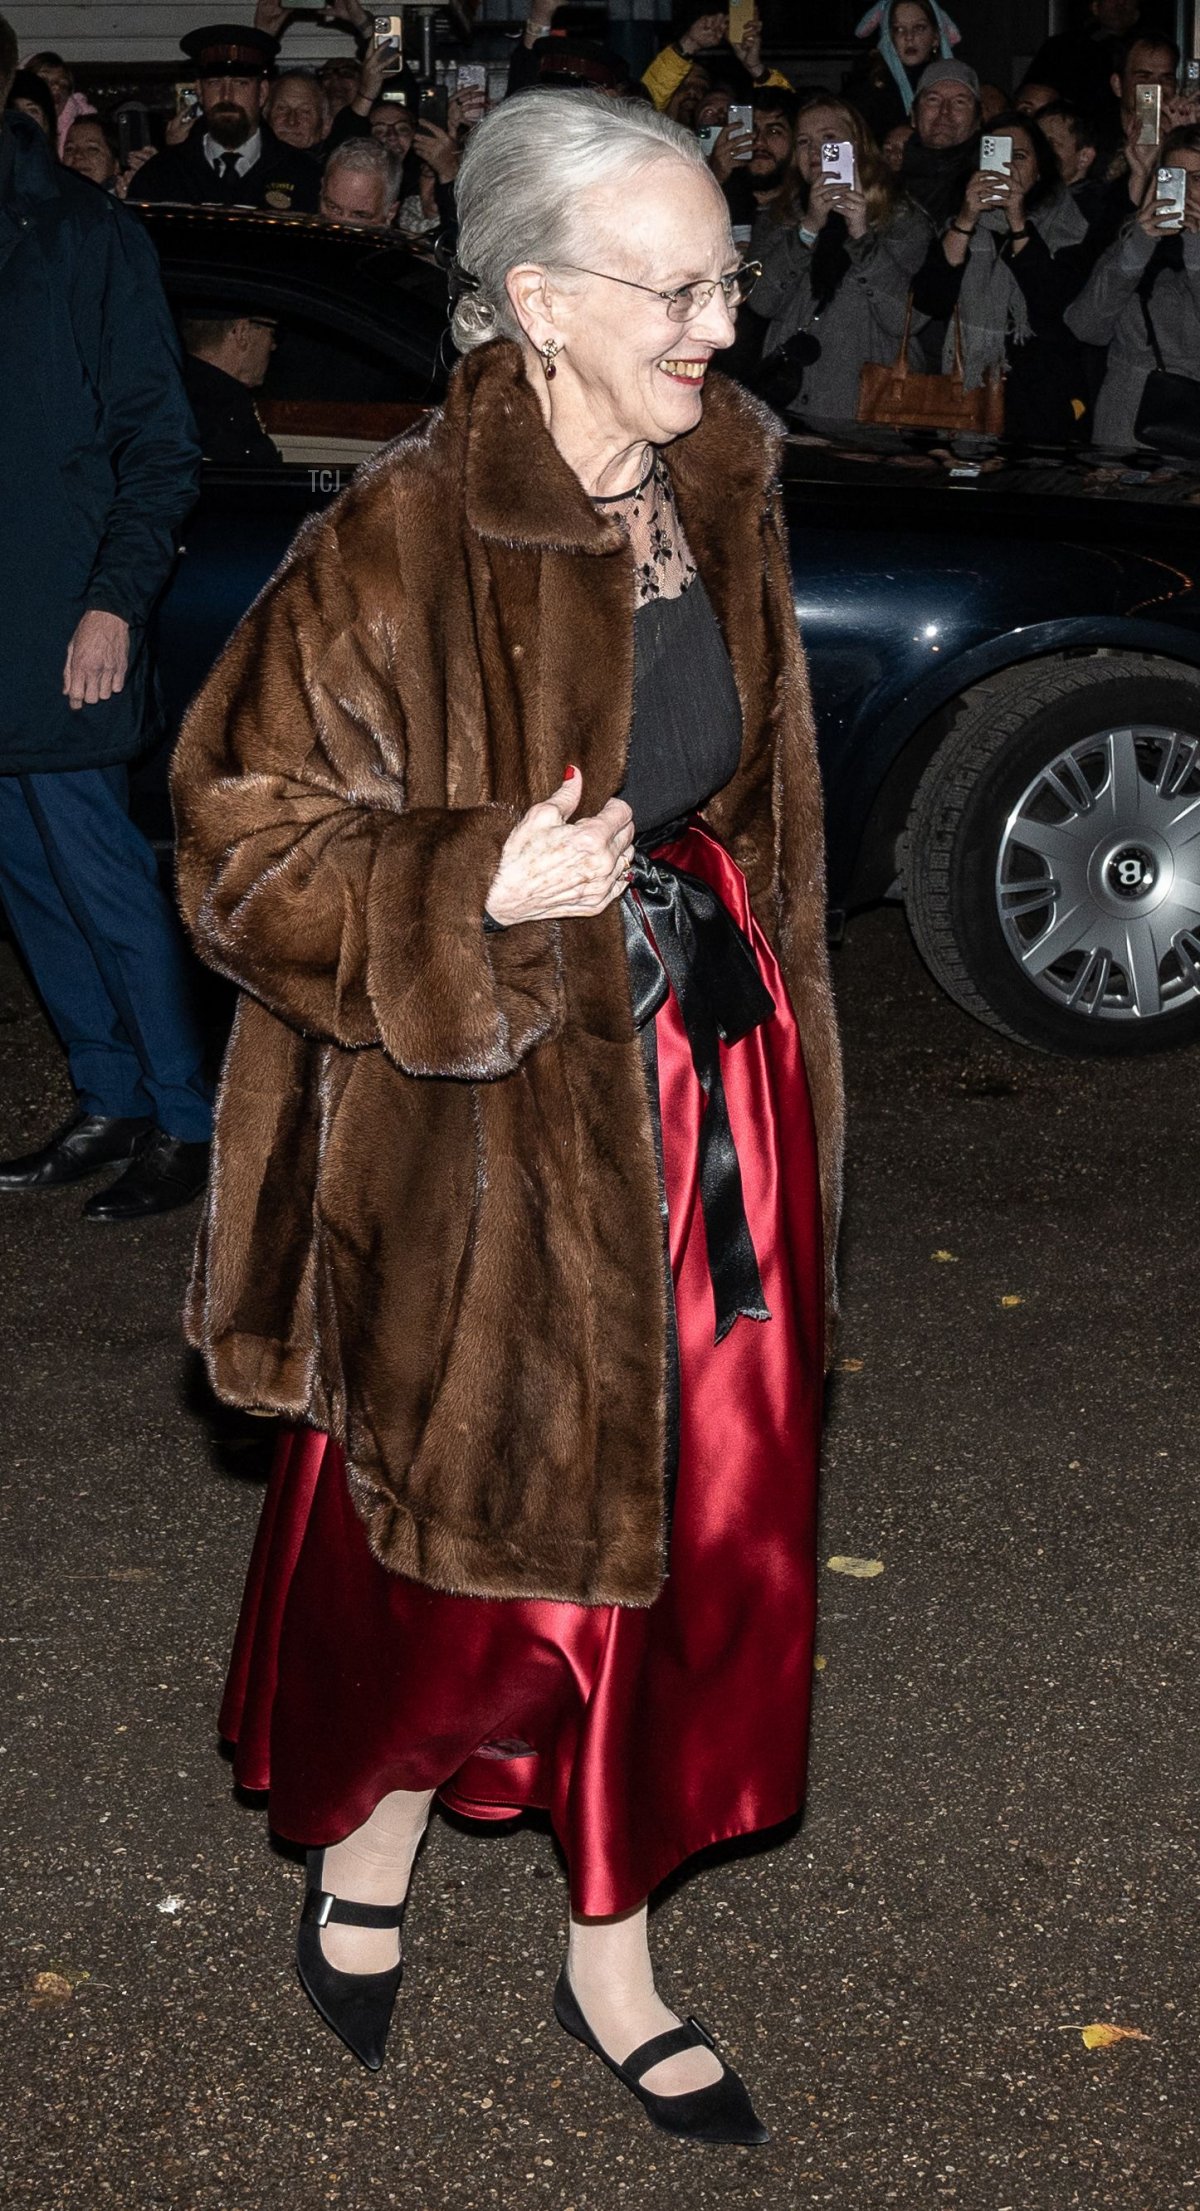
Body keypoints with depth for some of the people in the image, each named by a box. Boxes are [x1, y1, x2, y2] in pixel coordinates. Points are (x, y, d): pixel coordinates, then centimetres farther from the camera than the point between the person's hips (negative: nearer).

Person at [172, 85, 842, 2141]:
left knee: (677, 1528, 13)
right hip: (494, 1120, -6)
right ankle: (364, 1847, 42)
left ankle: (609, 1952, 32)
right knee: (463, 1520, 11)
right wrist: (478, 891, -27)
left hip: (707, 1081, 6)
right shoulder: (400, 551, -19)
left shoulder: (719, 497, 3)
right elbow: (243, 847, -14)